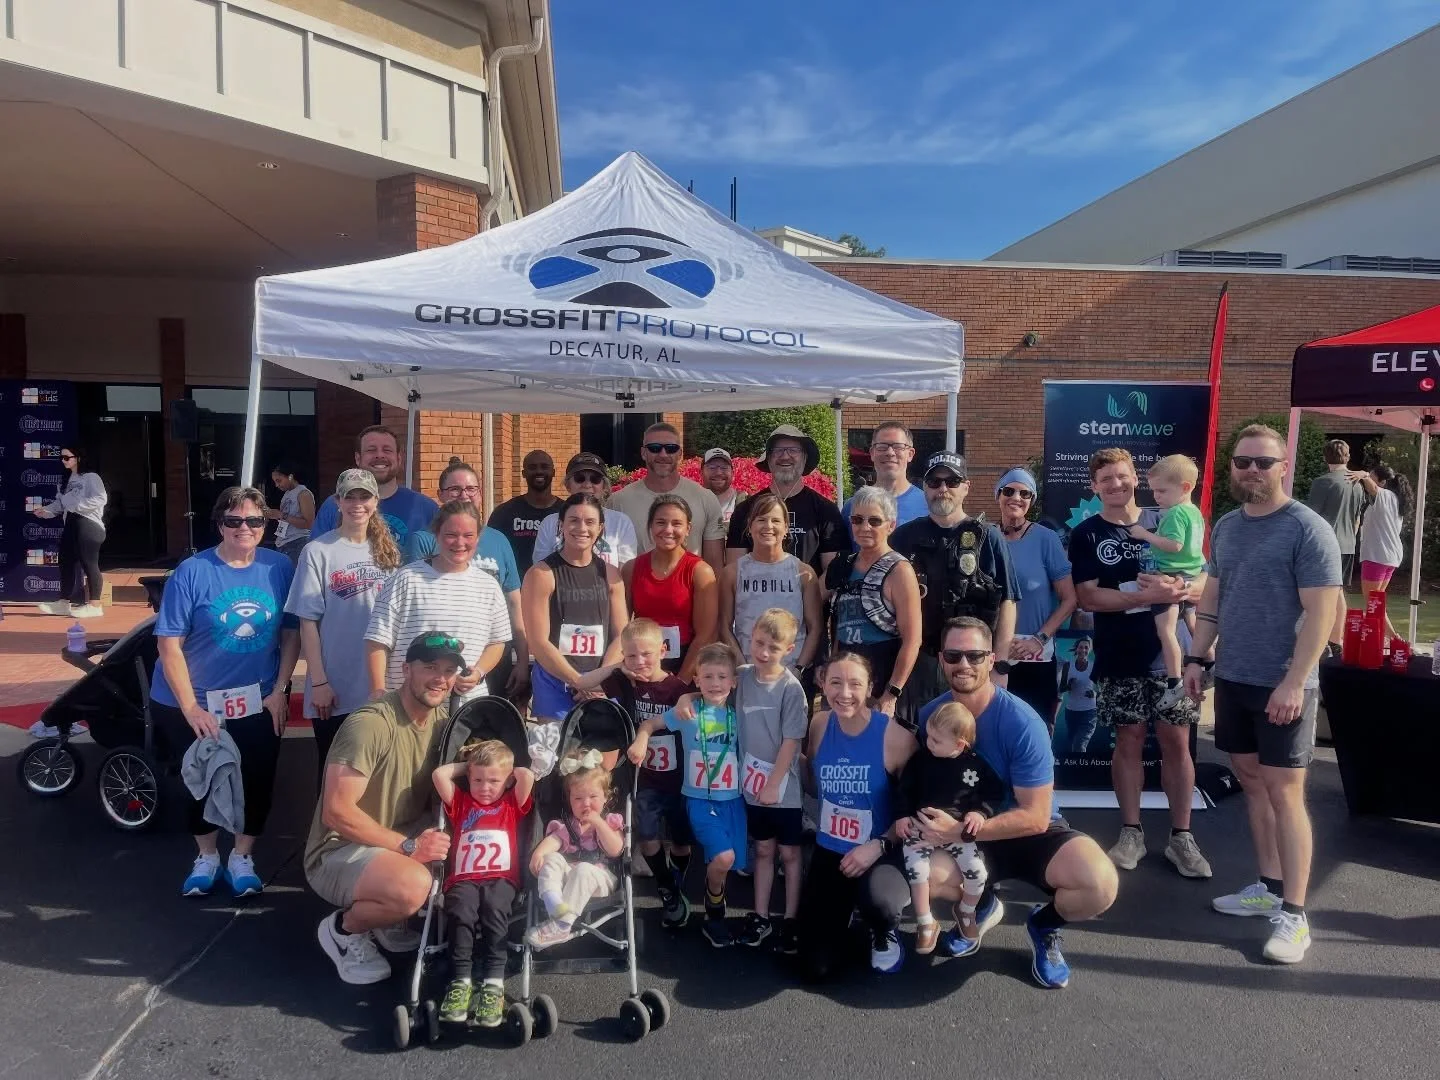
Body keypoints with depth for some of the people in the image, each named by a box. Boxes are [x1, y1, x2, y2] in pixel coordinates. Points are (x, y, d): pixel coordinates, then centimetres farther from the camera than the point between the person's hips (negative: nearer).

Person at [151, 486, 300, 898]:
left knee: (258, 780, 7)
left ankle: (242, 857, 30)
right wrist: (191, 706, -16)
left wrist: (280, 690, -7)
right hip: (195, 703, -1)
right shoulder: (191, 572, -13)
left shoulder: (280, 568, -6)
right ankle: (206, 857, 36)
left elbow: (292, 633, -1)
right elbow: (169, 645, -13)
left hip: (260, 701, 2)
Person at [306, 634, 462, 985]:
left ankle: (391, 921, 11)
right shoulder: (370, 724, -24)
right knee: (413, 886, -34)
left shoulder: (442, 719, 0)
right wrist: (408, 846, -26)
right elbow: (337, 812, -26)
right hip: (339, 852, -8)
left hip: (402, 839, 8)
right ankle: (343, 929, -2)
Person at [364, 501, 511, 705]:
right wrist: (378, 694, -10)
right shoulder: (406, 579, -4)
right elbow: (378, 642, -3)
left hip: (469, 701, 3)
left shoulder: (488, 586, 7)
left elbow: (497, 642, 14)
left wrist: (479, 672, -5)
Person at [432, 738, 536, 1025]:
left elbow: (528, 776, 4)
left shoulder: (513, 805, 21)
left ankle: (494, 983, -37)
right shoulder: (460, 803, 24)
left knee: (494, 908, -34)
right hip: (463, 879, 1)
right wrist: (466, 765, 22)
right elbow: (439, 774, 11)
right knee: (461, 911, -33)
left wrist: (508, 770, 21)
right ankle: (460, 981, -33)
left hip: (501, 878, -1)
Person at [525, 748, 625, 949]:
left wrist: (598, 822, -10)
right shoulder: (565, 823, 15)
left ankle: (561, 925, -40)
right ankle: (553, 902, -49)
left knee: (584, 869, -35)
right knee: (551, 858, -24)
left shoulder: (611, 821, 11)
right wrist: (539, 852, -29)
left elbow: (615, 850, -6)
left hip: (599, 878, -2)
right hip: (567, 877, 3)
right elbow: (553, 840, -7)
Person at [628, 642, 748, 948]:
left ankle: (714, 917, 35)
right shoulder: (687, 711, -5)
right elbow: (650, 723, 3)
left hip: (733, 798, 3)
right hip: (699, 798, -3)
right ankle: (714, 914, 9)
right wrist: (641, 741, -16)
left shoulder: (738, 714, 1)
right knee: (723, 857, -21)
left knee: (733, 863, 6)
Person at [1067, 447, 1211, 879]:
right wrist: (1149, 595, -21)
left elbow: (1203, 578, 6)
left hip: (1169, 649, 1)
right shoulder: (1086, 534, -1)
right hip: (1119, 657, -1)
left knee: (1176, 741, 4)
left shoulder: (1165, 522, 6)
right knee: (1129, 740, 7)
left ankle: (1181, 836, 14)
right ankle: (1131, 833, 18)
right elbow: (1088, 597, -10)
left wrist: (1179, 587, -18)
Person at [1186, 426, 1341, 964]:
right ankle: (1270, 887, 27)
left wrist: (1293, 682, -20)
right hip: (1232, 679, 6)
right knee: (1252, 783, 14)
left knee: (1285, 793, -2)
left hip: (1283, 686, -6)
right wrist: (1195, 658, 9)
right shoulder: (1226, 527, 9)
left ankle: (1294, 914, 7)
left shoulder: (1308, 529, -11)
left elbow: (1319, 613, -14)